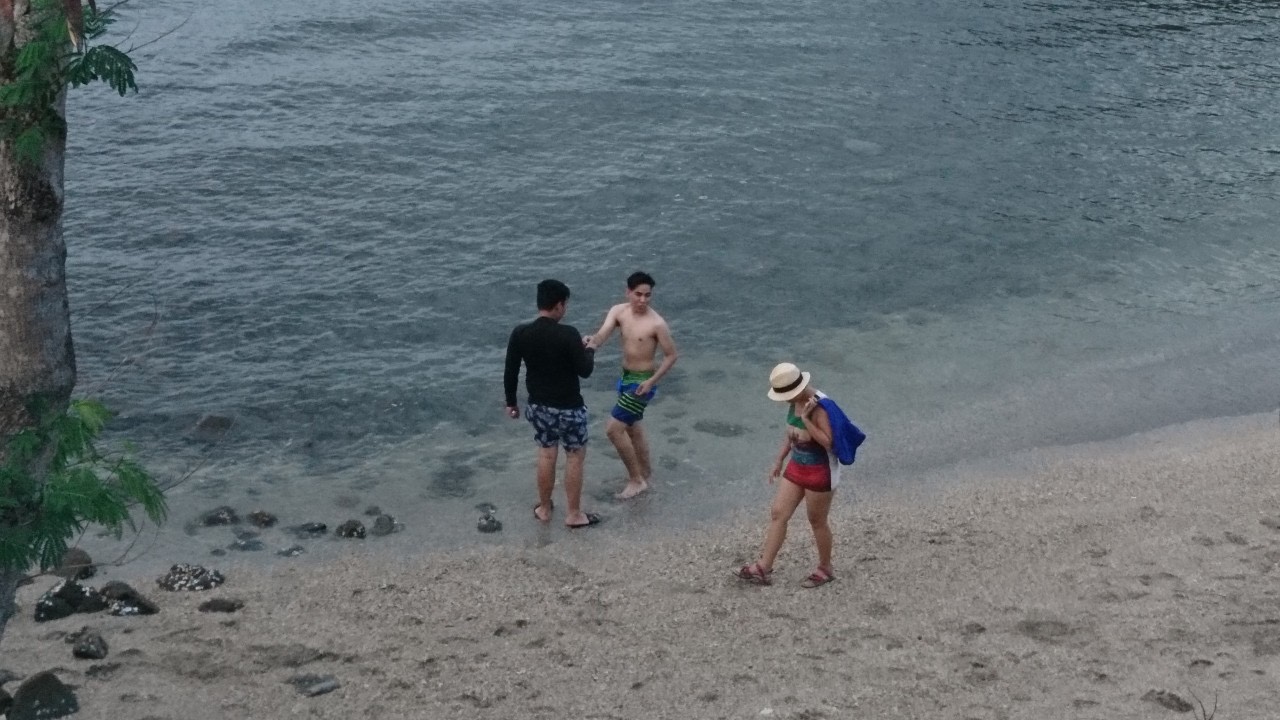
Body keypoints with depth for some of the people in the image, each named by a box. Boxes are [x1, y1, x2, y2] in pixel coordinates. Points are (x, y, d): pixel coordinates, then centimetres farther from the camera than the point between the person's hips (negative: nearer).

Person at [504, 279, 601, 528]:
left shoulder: (520, 333, -8)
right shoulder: (568, 334, -22)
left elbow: (510, 372, -1)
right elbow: (585, 371, -16)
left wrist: (511, 402, 13)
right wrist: (589, 351, 5)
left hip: (538, 406, 5)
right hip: (568, 408, -5)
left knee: (546, 455, 21)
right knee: (575, 457, 12)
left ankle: (544, 508, 32)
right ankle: (574, 514, 19)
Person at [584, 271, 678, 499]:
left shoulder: (656, 323, -22)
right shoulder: (618, 311, -7)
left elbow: (671, 355, -12)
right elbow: (603, 335, -21)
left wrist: (652, 381, -20)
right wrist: (592, 341, -45)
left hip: (642, 381, -7)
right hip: (626, 377, 7)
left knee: (613, 429, -11)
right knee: (632, 426, 24)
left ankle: (636, 480, 3)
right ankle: (645, 470, 46)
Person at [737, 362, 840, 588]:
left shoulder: (819, 407, -24)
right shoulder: (795, 402, 0)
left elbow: (828, 442, -29)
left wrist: (806, 419, -32)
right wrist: (779, 461, 16)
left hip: (820, 472, -8)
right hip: (796, 467, 8)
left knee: (817, 521, 8)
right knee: (777, 513, 6)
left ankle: (825, 569, 29)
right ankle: (762, 568, 11)